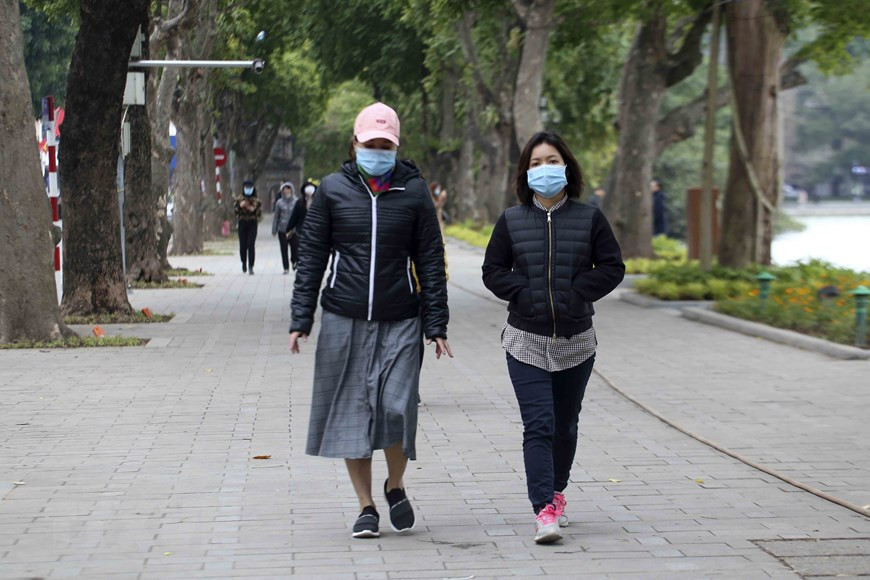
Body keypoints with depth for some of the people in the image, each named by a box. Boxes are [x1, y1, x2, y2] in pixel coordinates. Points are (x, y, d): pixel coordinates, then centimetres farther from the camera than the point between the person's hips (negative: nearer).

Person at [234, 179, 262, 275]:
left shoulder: (256, 200, 5)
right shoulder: (239, 199, 6)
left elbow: (260, 212, 3)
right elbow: (235, 210, 0)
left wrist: (253, 209, -15)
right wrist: (240, 206, -18)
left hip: (252, 224, -1)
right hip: (242, 224, 1)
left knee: (251, 245, -11)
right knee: (243, 245, 3)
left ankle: (250, 267, -13)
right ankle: (244, 263, 27)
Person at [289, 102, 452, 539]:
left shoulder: (414, 192, 4)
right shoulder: (332, 190, 4)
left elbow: (430, 263, 6)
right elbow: (311, 258, 6)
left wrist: (436, 326, 2)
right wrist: (301, 319, 0)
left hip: (400, 323, -1)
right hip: (344, 322, 1)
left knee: (397, 408, -11)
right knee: (351, 412, 3)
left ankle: (395, 487, 16)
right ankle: (366, 507, 15)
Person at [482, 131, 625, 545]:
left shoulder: (589, 218, 1)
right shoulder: (511, 221, 2)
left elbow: (612, 266, 3)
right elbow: (493, 270, 6)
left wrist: (579, 294, -9)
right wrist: (522, 294, -8)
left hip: (576, 340, 1)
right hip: (526, 340, -1)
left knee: (565, 425, 14)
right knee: (538, 425, -13)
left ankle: (556, 490, 36)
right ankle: (545, 511, -18)